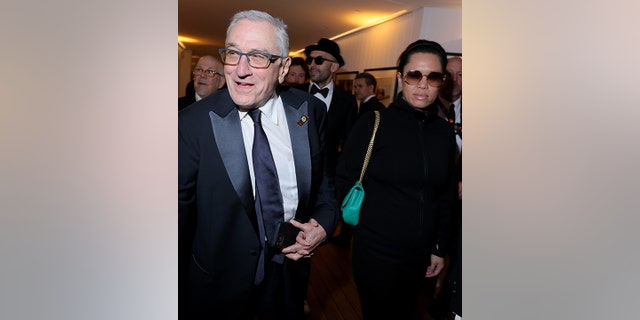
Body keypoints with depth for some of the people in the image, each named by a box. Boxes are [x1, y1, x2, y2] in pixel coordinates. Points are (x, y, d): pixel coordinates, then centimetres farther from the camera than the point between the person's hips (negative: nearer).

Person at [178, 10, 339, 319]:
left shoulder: (310, 111, -10)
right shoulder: (192, 122, -17)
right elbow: (179, 201, -12)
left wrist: (324, 223, -12)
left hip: (291, 266, 2)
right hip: (221, 276, -2)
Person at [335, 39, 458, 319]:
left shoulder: (444, 131, 1)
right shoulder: (373, 123, -12)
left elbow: (444, 196, 9)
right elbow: (343, 181, -7)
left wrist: (440, 247, 10)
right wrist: (371, 222, -5)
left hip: (420, 256, 4)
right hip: (375, 254, -4)